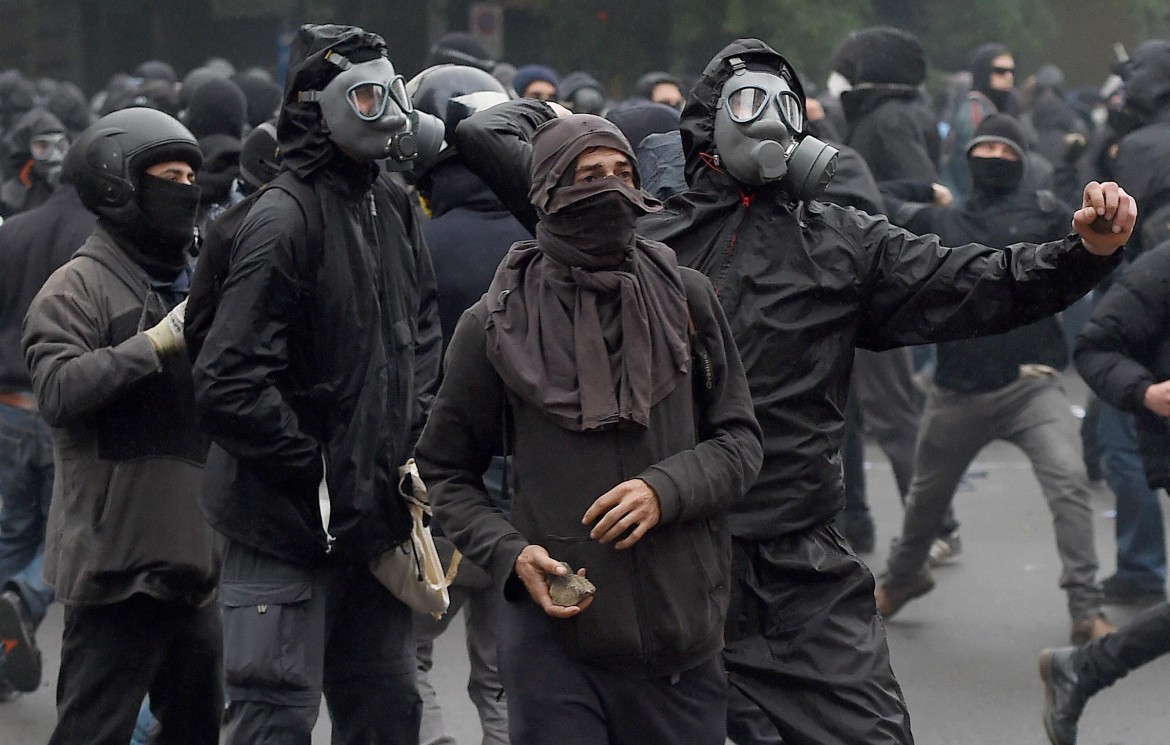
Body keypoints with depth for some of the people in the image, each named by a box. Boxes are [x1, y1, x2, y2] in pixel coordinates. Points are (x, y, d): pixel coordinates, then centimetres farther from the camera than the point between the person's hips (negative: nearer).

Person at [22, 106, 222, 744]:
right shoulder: (78, 287, -8)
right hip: (117, 563, -8)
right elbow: (58, 390, -23)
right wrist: (157, 342, -25)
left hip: (191, 556, 8)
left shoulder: (194, 282, 19)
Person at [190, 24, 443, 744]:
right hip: (287, 524, -8)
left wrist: (413, 445, 7)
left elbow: (421, 331, 22)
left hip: (373, 515, 8)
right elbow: (230, 386, -22)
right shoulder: (285, 220, -18)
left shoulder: (393, 207, 9)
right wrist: (320, 475, -17)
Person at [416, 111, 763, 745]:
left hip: (682, 634, 2)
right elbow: (445, 472, 10)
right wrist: (510, 553, -7)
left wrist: (665, 489, -10)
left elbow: (739, 440, 9)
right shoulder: (498, 324, 1)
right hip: (553, 637, -2)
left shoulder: (686, 300, 5)